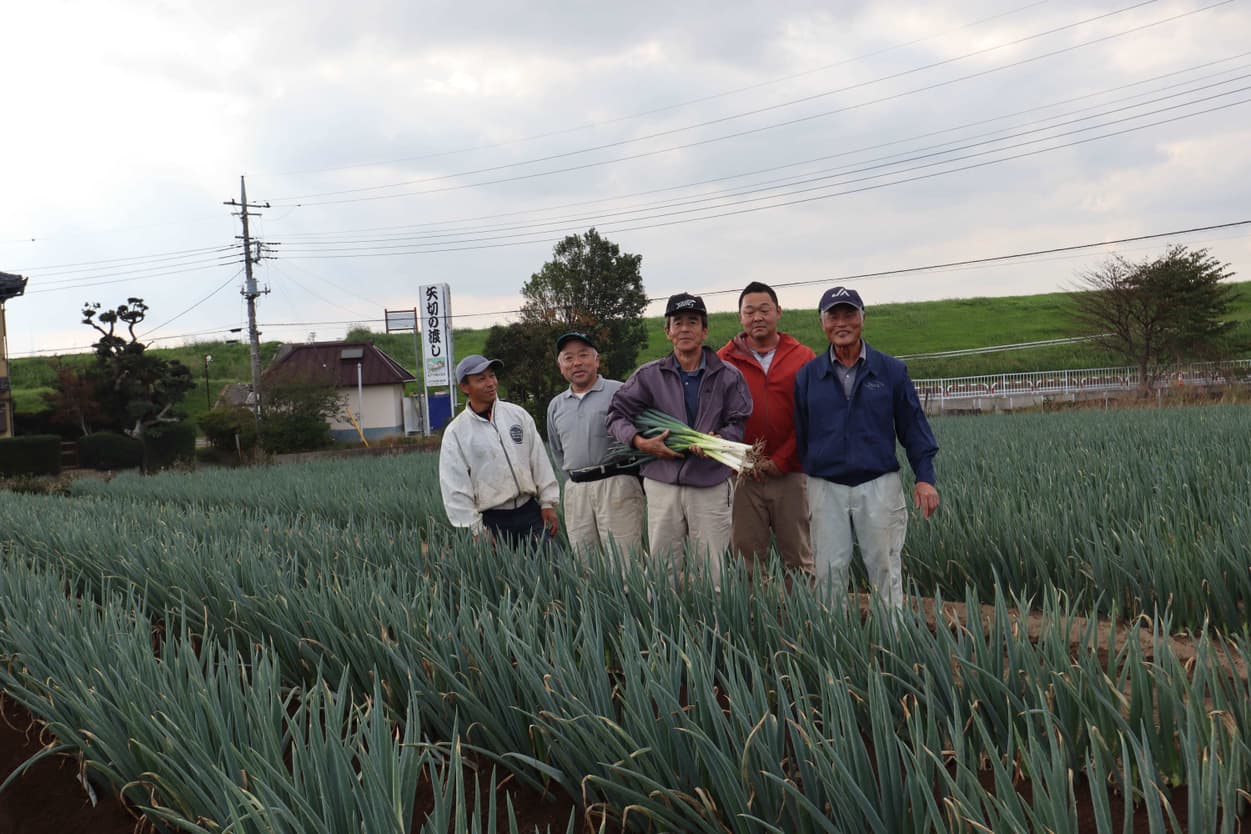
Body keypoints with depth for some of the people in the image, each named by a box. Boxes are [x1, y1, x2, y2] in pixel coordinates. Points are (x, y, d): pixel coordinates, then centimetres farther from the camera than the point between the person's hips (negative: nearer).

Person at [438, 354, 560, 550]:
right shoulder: (455, 432, -3)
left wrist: (548, 502, 5)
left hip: (530, 511, 3)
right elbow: (455, 485, -5)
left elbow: (539, 460, 10)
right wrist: (476, 530, -9)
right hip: (493, 521, -3)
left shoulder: (518, 415, 7)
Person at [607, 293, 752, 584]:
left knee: (712, 571, 0)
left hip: (712, 486, -1)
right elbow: (617, 414, 10)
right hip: (662, 484, 1)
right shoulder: (649, 376, 8)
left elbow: (739, 423, 2)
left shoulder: (728, 376, 6)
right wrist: (640, 442, -6)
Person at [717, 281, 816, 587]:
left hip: (791, 474, 0)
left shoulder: (803, 358, 5)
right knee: (746, 559, 3)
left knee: (798, 560, 4)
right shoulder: (725, 360, 5)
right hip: (744, 474, 0)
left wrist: (780, 461, -7)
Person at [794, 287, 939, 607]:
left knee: (884, 567, 3)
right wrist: (799, 490, 9)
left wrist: (924, 477, -4)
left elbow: (913, 427, 6)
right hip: (825, 487, 1)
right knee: (829, 570, 5)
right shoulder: (807, 375, 7)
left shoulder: (892, 370, 5)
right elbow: (800, 435, 11)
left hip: (879, 484, -1)